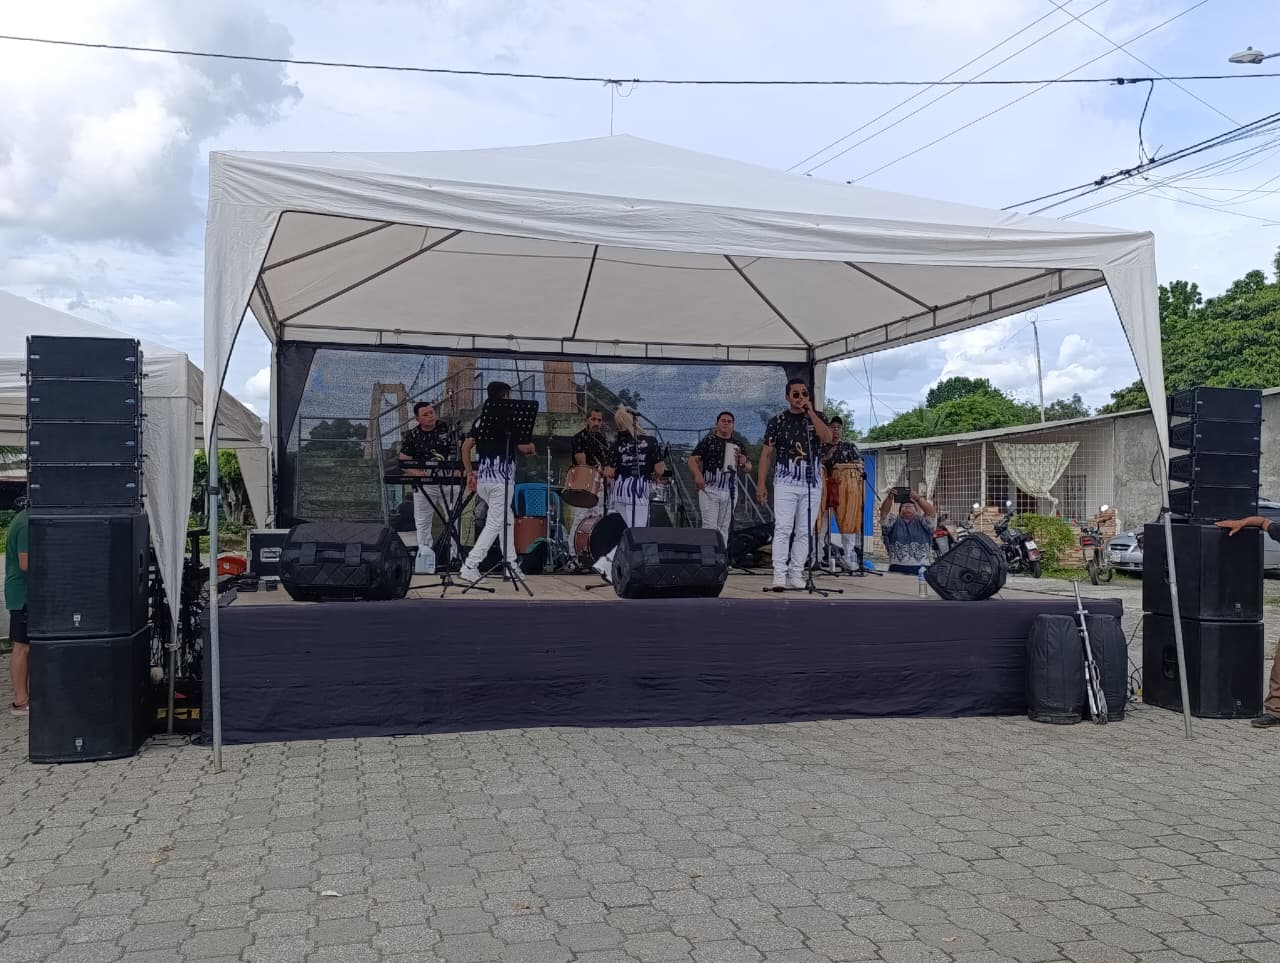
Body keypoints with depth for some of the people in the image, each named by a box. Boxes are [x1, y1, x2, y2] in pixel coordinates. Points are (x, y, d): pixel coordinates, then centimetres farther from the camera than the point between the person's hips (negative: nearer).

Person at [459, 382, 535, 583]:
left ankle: (512, 565, 19)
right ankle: (470, 566, -10)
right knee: (494, 524, -4)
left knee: (507, 519, 19)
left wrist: (469, 473, 15)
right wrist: (532, 448, 13)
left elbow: (466, 447, 9)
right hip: (501, 479, -7)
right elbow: (522, 447, -10)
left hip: (482, 478, 7)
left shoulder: (480, 420, 12)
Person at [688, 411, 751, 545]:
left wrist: (743, 464, -5)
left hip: (729, 492, 4)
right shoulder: (707, 442, 2)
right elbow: (692, 460, -5)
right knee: (710, 527, -9)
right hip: (709, 490, -4)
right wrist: (698, 475, -24)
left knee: (724, 528, 9)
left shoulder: (738, 445, 15)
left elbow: (748, 468, 20)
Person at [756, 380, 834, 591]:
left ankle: (796, 575, 9)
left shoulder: (817, 417, 9)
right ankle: (780, 575, -13)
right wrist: (761, 484, -4)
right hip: (786, 484, -3)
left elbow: (827, 438, -11)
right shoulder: (777, 421, 3)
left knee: (804, 532, 4)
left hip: (812, 484, 3)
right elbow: (766, 454, 3)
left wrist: (810, 412, -12)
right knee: (783, 529, -11)